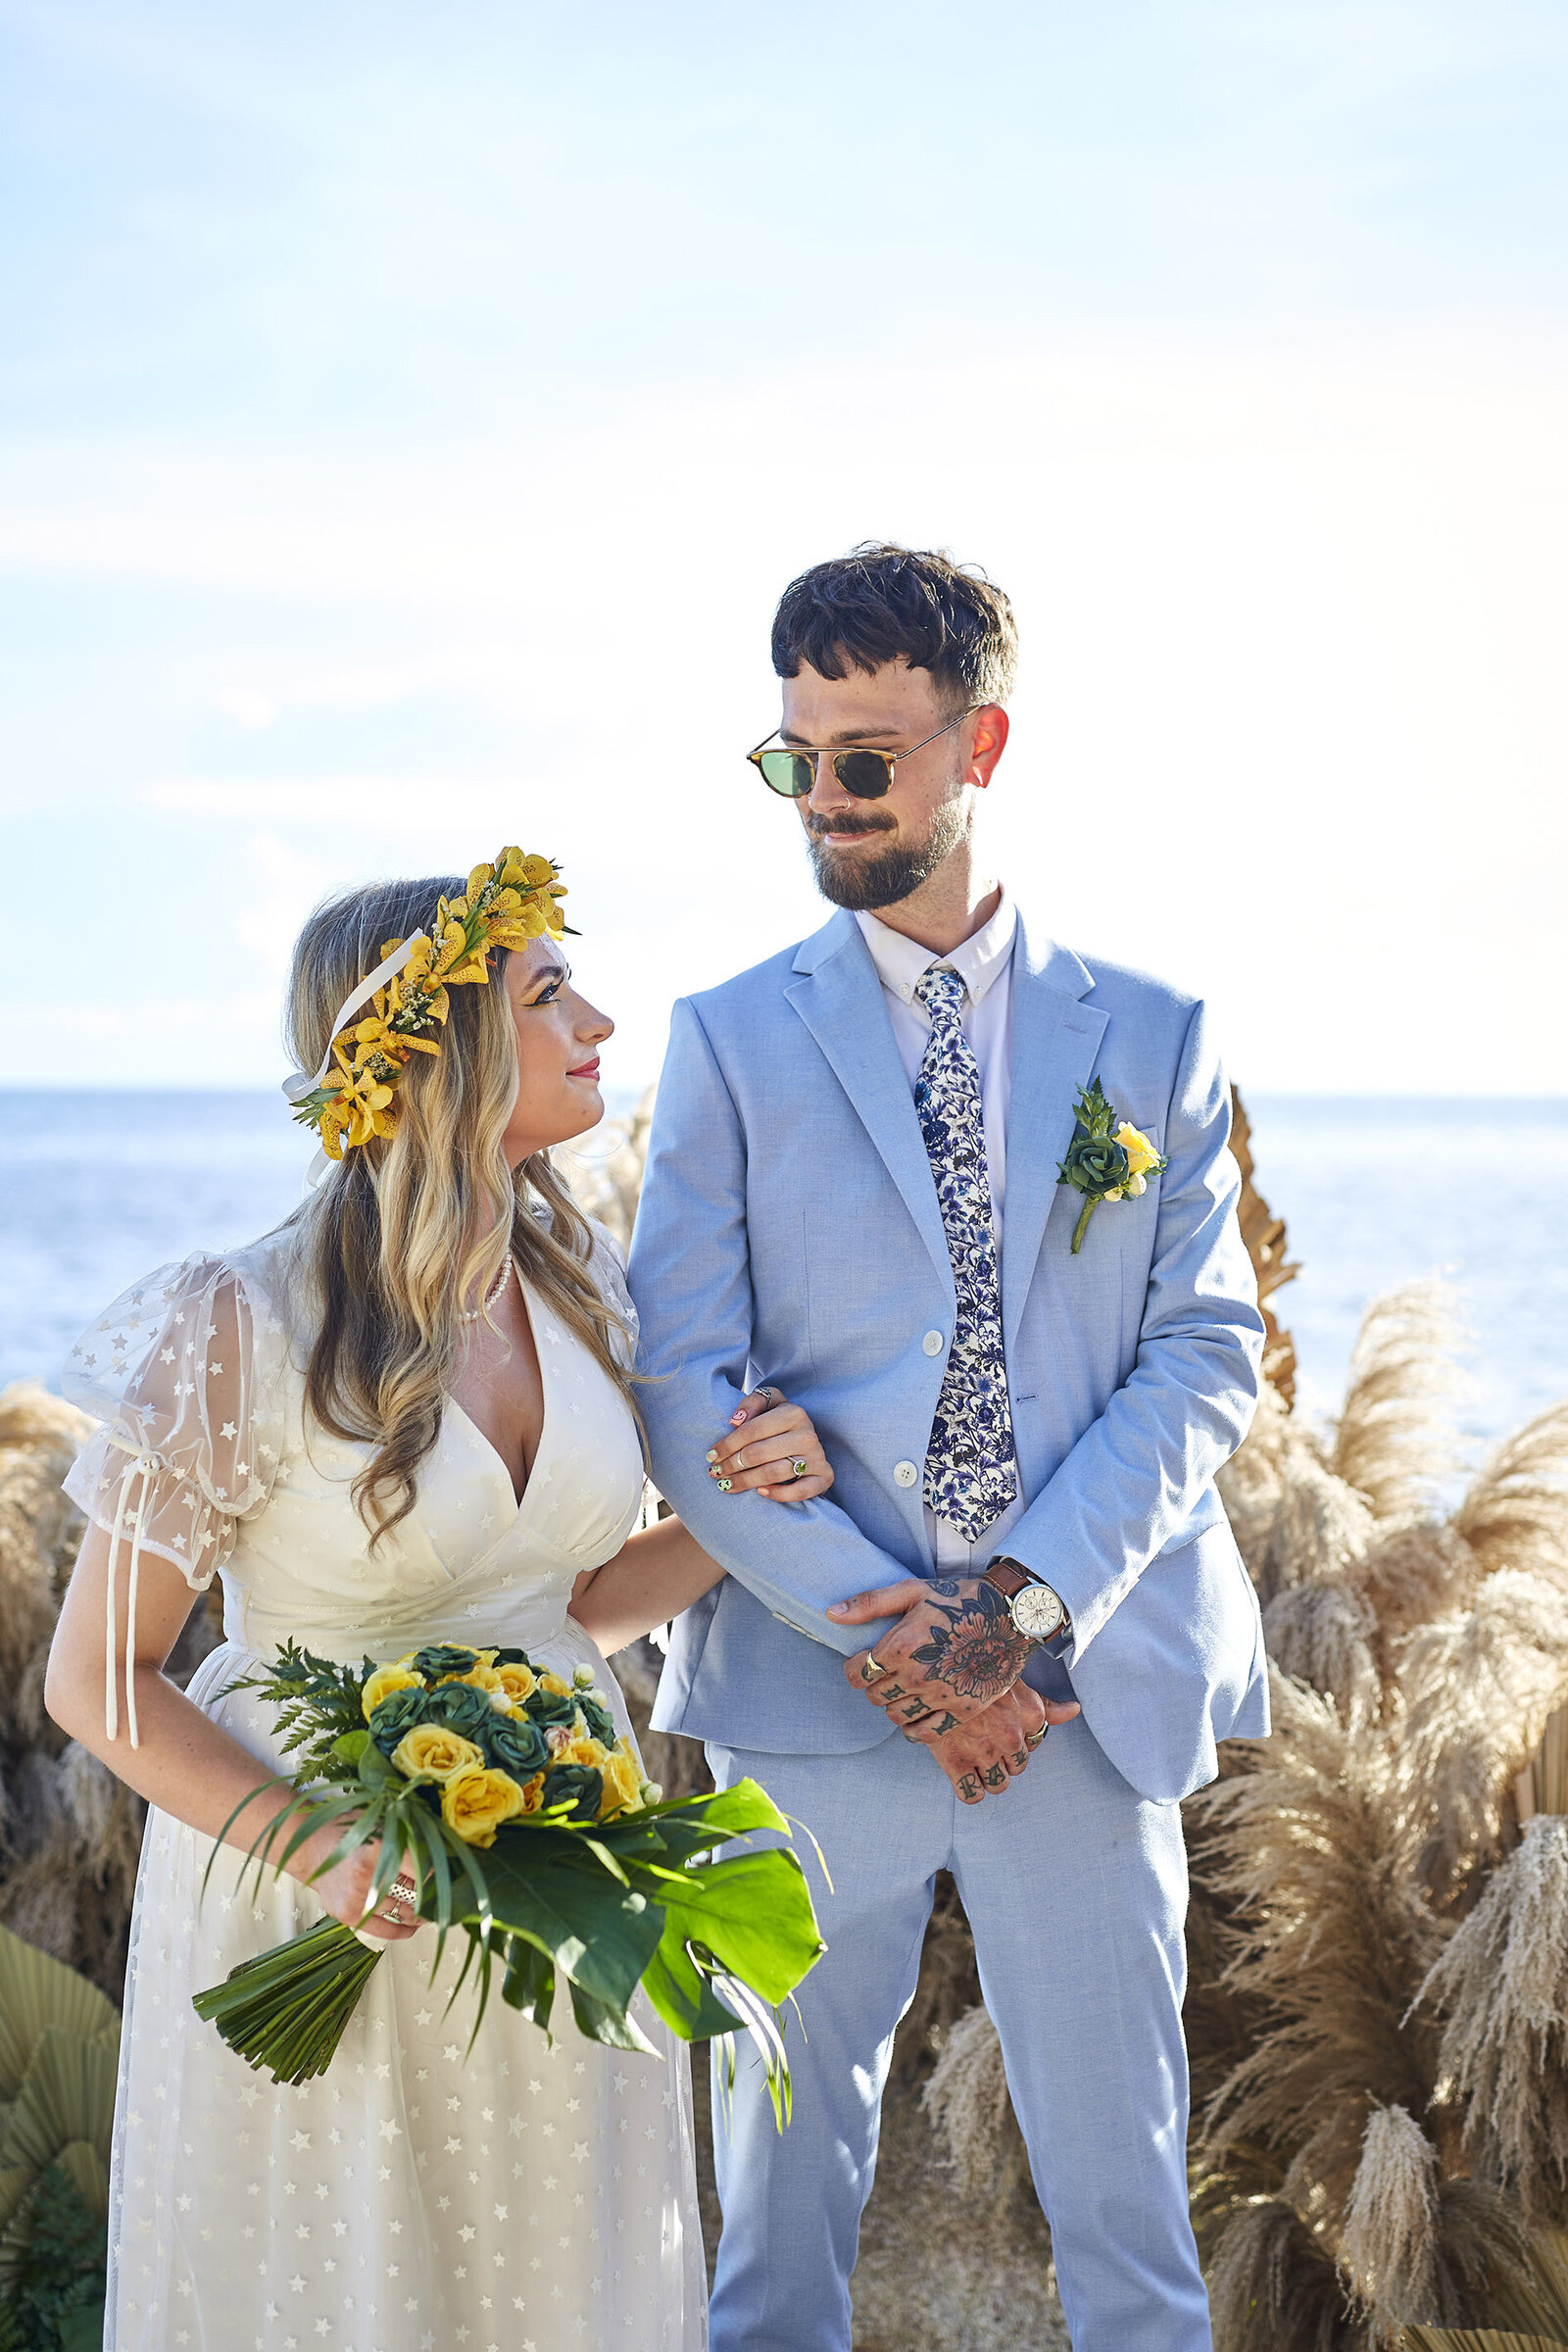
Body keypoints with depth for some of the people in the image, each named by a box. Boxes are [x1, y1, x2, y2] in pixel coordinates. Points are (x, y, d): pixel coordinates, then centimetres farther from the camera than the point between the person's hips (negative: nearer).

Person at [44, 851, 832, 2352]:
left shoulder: (573, 1283, -1)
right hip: (325, 1897, -5)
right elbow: (97, 1680, -14)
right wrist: (308, 1847, -27)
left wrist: (739, 1511, -7)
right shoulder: (246, 1332, -21)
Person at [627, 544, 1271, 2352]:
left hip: (1093, 1682, 1)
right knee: (788, 2157, 11)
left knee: (1122, 2188, 9)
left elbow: (1207, 1351, 1)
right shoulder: (731, 1037, 2)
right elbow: (685, 1386, -4)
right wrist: (889, 1638, -13)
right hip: (813, 1689, 0)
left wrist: (1029, 1602, -13)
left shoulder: (1148, 1032, 6)